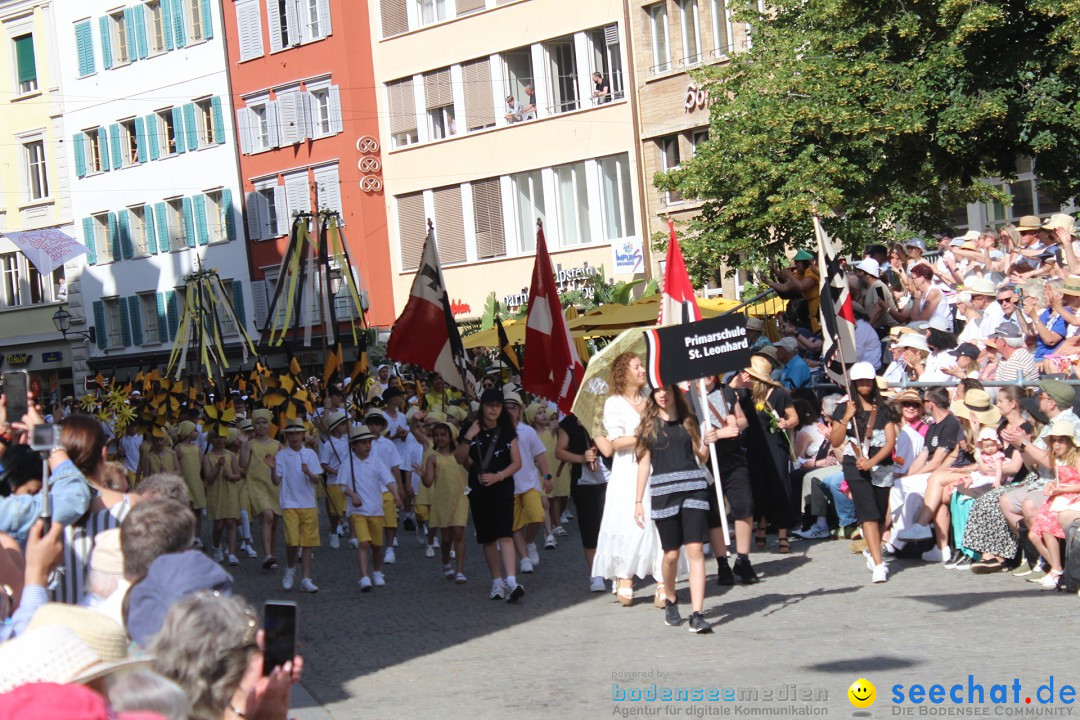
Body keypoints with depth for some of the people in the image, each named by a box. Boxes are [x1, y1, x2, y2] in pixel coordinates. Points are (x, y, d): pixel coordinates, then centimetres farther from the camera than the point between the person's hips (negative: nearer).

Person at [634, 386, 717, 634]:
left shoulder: (688, 421, 11)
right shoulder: (649, 425, 8)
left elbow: (700, 457, 14)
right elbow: (644, 464, 9)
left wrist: (707, 442, -7)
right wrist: (638, 502, 6)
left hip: (693, 489, 0)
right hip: (663, 492, 0)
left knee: (695, 550, -9)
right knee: (671, 553, 3)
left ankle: (697, 615, -12)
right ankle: (670, 601, 31)